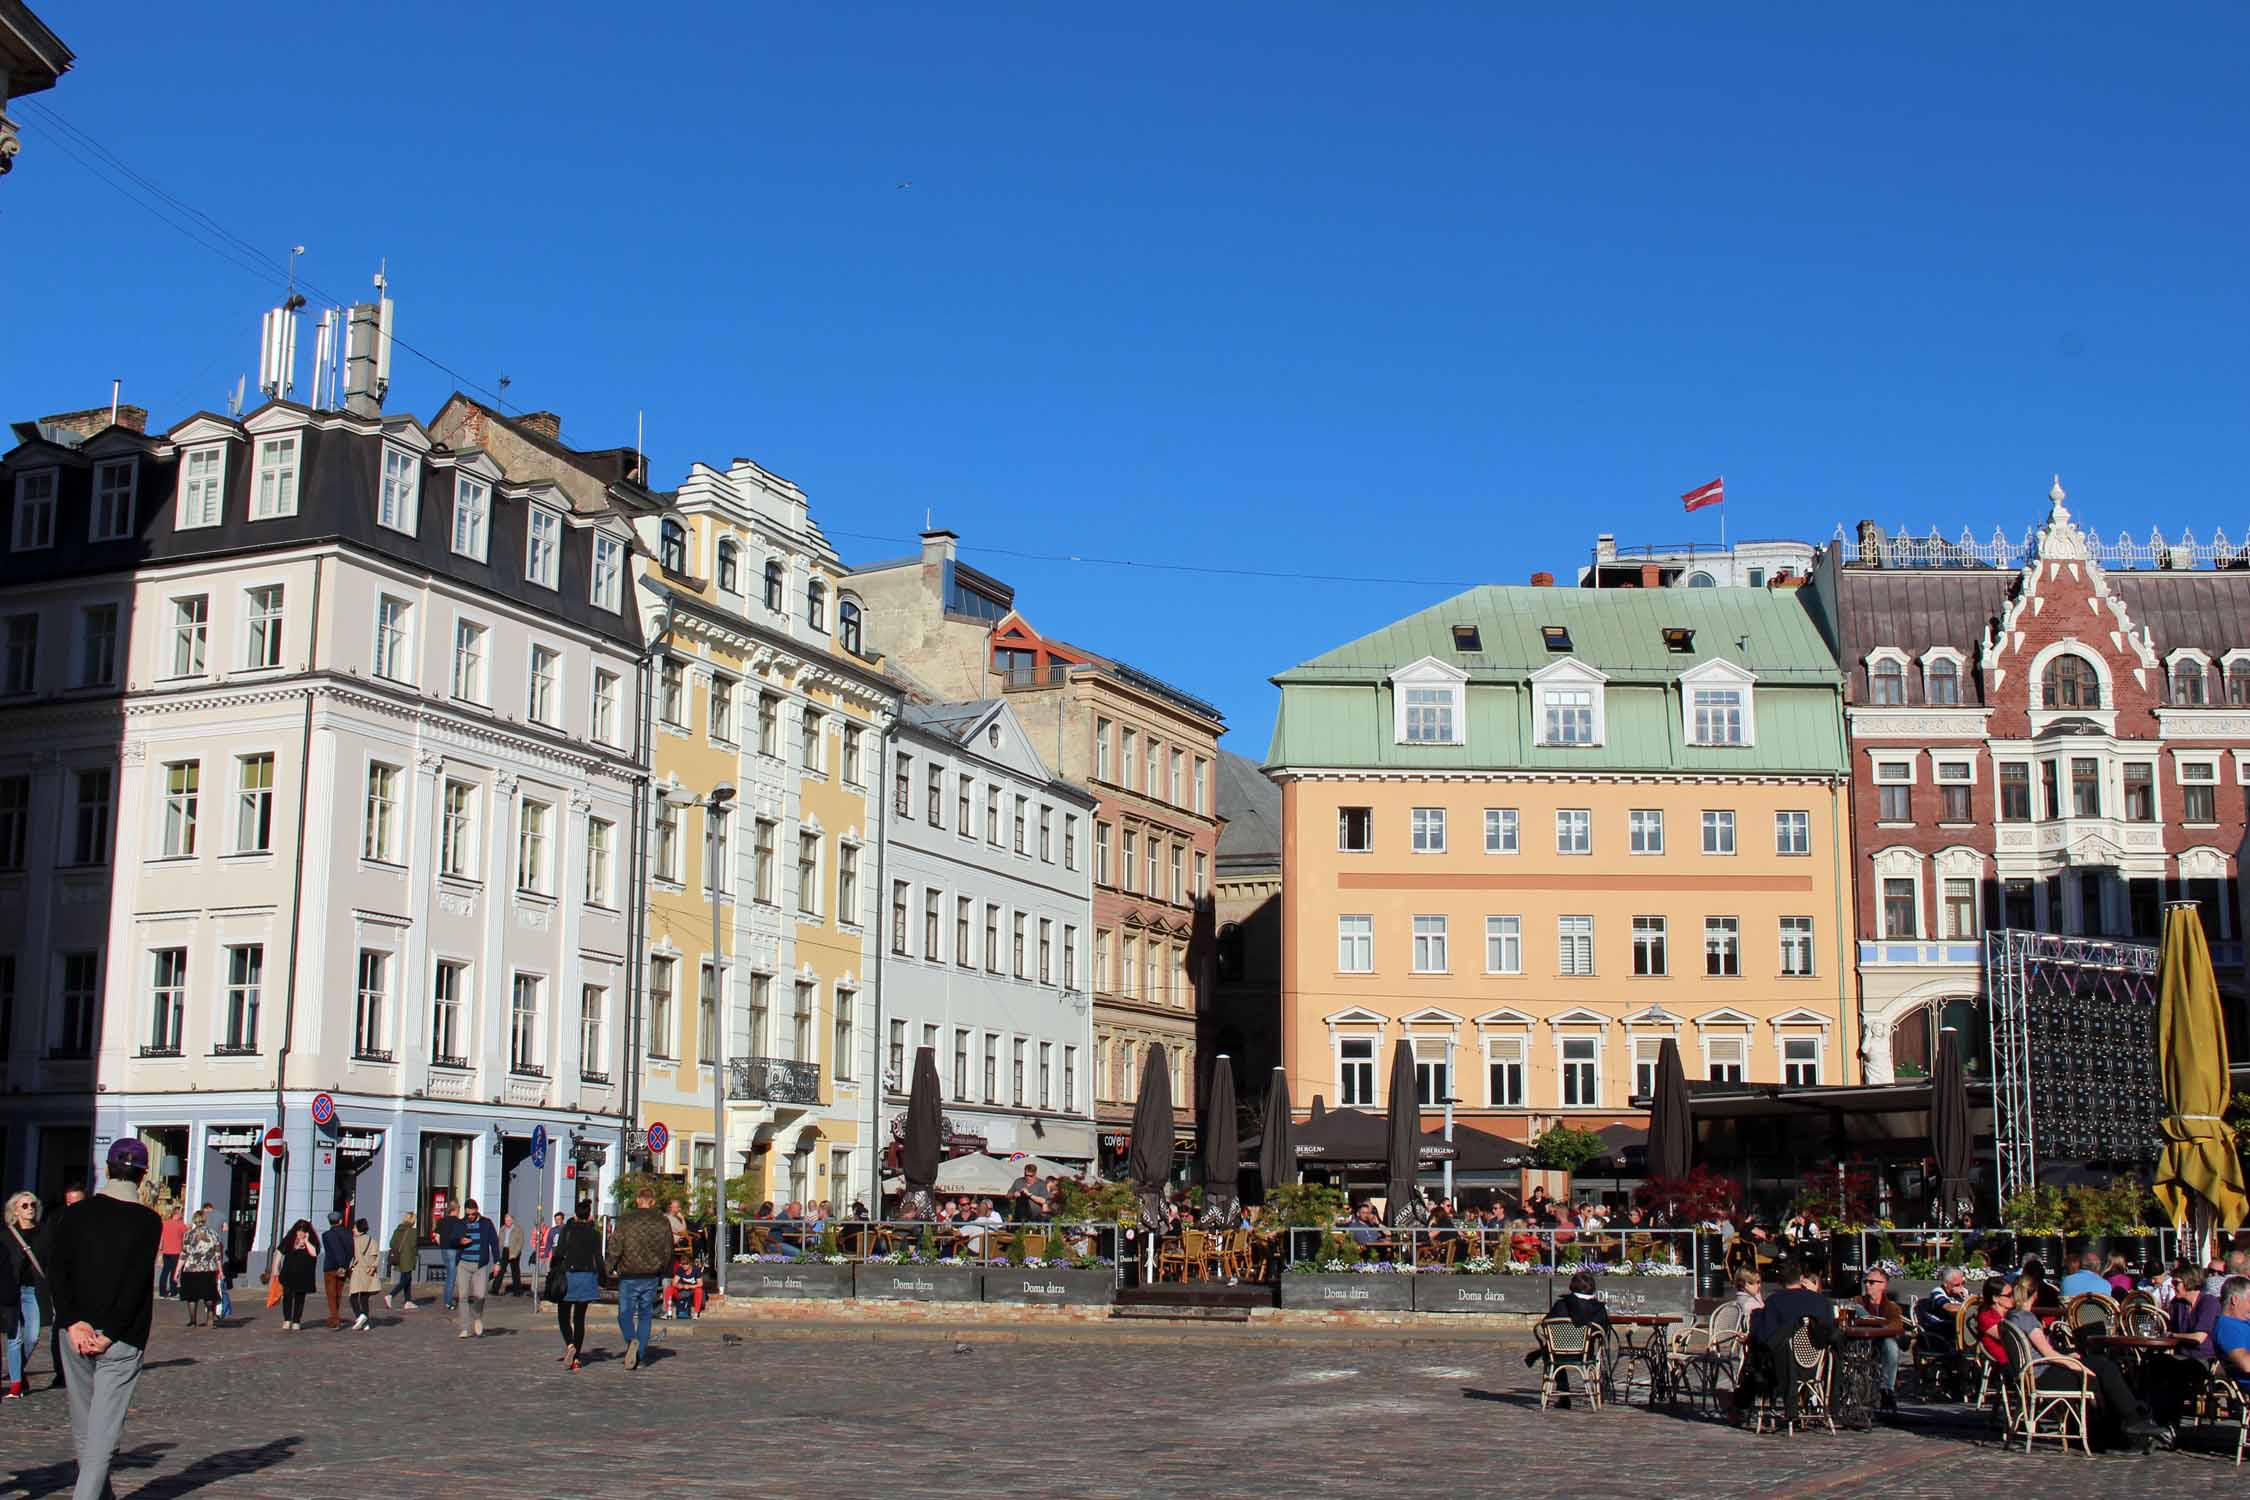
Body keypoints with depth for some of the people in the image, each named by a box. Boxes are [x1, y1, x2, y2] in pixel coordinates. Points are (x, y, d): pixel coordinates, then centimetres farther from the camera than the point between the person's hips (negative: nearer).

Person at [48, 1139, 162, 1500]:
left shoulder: (76, 1213, 5)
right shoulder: (148, 1222, -3)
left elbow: (56, 1267, -4)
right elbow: (137, 1283, -11)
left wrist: (74, 1322, -8)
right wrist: (110, 1334, -10)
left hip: (76, 1331, 3)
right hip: (122, 1340, -3)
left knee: (82, 1427, 16)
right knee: (104, 1430, -4)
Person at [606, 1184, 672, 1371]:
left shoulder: (625, 1220, -5)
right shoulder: (663, 1222, 3)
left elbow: (616, 1247, -8)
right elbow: (668, 1251, 7)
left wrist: (611, 1268, 5)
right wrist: (661, 1271, 20)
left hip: (629, 1276, -2)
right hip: (651, 1277, 2)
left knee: (625, 1313, 6)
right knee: (646, 1316, 12)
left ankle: (631, 1340, -22)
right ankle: (639, 1355, 7)